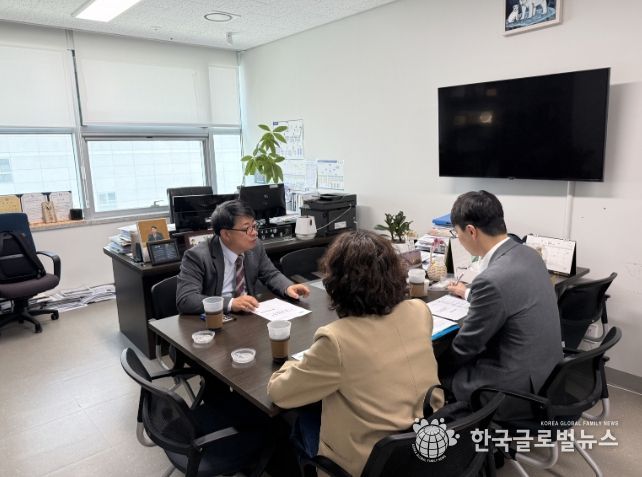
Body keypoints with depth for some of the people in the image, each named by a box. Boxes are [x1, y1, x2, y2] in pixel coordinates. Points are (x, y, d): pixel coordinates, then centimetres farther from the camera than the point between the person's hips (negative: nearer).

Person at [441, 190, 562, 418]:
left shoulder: (492, 279, -29)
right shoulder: (528, 254, -1)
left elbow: (465, 346, -17)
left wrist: (434, 365, 1)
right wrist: (469, 293, 32)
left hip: (518, 386, -8)